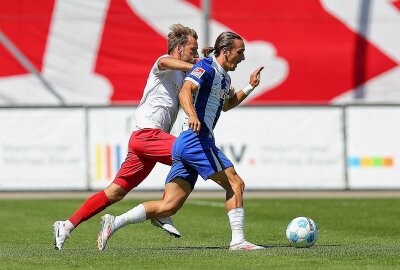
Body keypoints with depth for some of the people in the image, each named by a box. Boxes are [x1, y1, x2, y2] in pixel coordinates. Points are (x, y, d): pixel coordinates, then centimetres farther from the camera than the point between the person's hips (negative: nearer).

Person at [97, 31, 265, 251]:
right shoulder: (206, 67, -6)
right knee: (235, 184, -8)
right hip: (196, 140, -10)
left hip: (185, 143, 10)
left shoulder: (223, 77, 22)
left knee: (169, 206, 2)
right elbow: (185, 92, -23)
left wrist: (250, 87, 29)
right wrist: (192, 115, -41)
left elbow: (226, 105, 41)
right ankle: (238, 240, -8)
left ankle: (114, 222, -2)